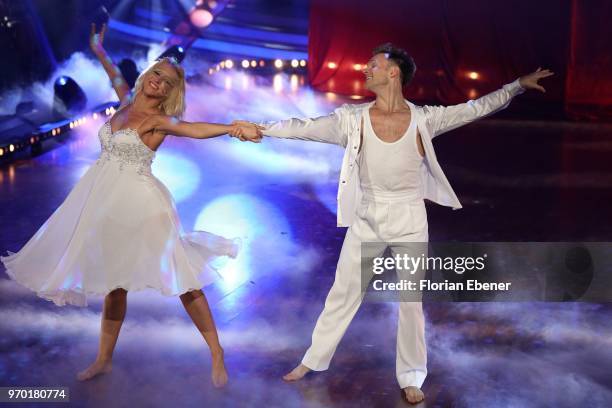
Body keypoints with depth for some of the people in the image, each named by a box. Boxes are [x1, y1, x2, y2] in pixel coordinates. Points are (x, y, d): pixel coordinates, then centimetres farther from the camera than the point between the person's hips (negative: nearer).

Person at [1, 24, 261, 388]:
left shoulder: (159, 119, -9)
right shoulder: (125, 105, 10)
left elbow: (195, 129, -28)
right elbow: (117, 79, 33)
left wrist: (235, 128, -45)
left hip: (139, 203, -7)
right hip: (107, 201, 7)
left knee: (182, 278, -5)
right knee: (114, 281, 15)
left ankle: (216, 354, 5)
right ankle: (104, 359, 27)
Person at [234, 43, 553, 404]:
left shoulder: (423, 119, -8)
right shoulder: (353, 118, -7)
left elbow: (475, 109, -2)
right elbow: (304, 127, -9)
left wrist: (517, 85, -2)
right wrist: (262, 128, -15)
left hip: (408, 220, -1)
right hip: (366, 219, 1)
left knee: (411, 300, 7)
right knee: (343, 293, 11)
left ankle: (411, 377, 23)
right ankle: (314, 359, 28)